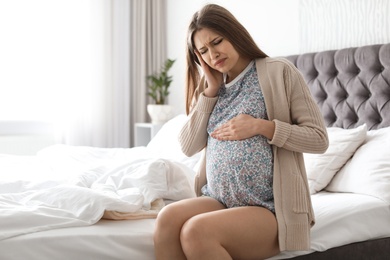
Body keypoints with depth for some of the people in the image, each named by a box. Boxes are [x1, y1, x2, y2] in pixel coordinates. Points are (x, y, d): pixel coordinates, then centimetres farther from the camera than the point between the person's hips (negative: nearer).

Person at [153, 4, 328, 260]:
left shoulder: (279, 72, -1)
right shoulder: (211, 88, 15)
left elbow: (319, 138, -4)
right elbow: (189, 147, 6)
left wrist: (261, 126, -16)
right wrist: (210, 91, 1)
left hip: (269, 208, -5)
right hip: (219, 200, 5)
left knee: (197, 231, -30)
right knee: (168, 217, -26)